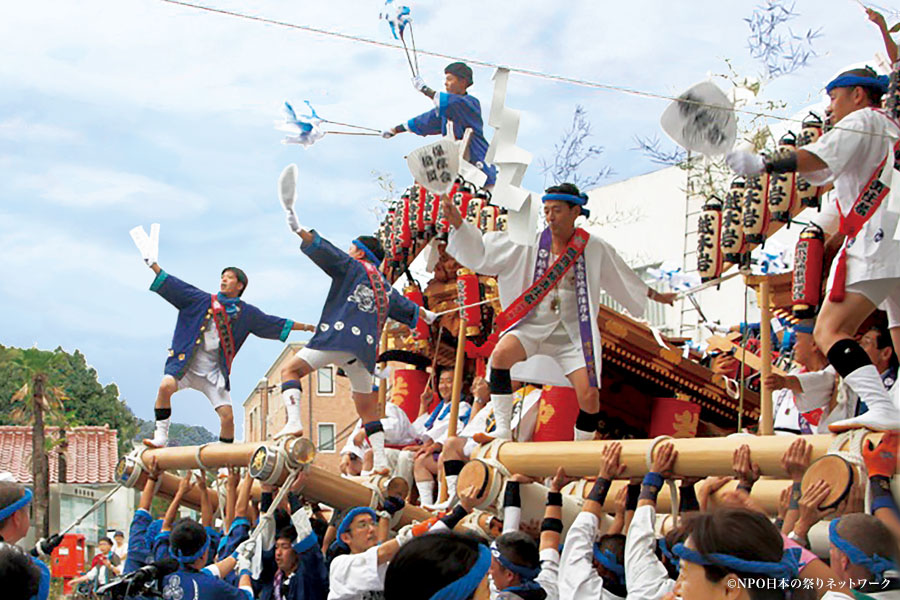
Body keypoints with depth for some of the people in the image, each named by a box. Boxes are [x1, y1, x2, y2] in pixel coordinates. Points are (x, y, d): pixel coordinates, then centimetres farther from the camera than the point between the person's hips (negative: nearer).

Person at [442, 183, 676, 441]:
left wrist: (655, 295, 29)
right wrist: (458, 222, -13)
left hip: (573, 332, 1)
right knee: (500, 354, -31)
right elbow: (481, 250, -2)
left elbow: (625, 278, 18)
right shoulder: (529, 243, -1)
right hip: (533, 325, 0)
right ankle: (502, 433, -22)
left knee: (589, 397, -14)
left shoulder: (594, 248, 1)